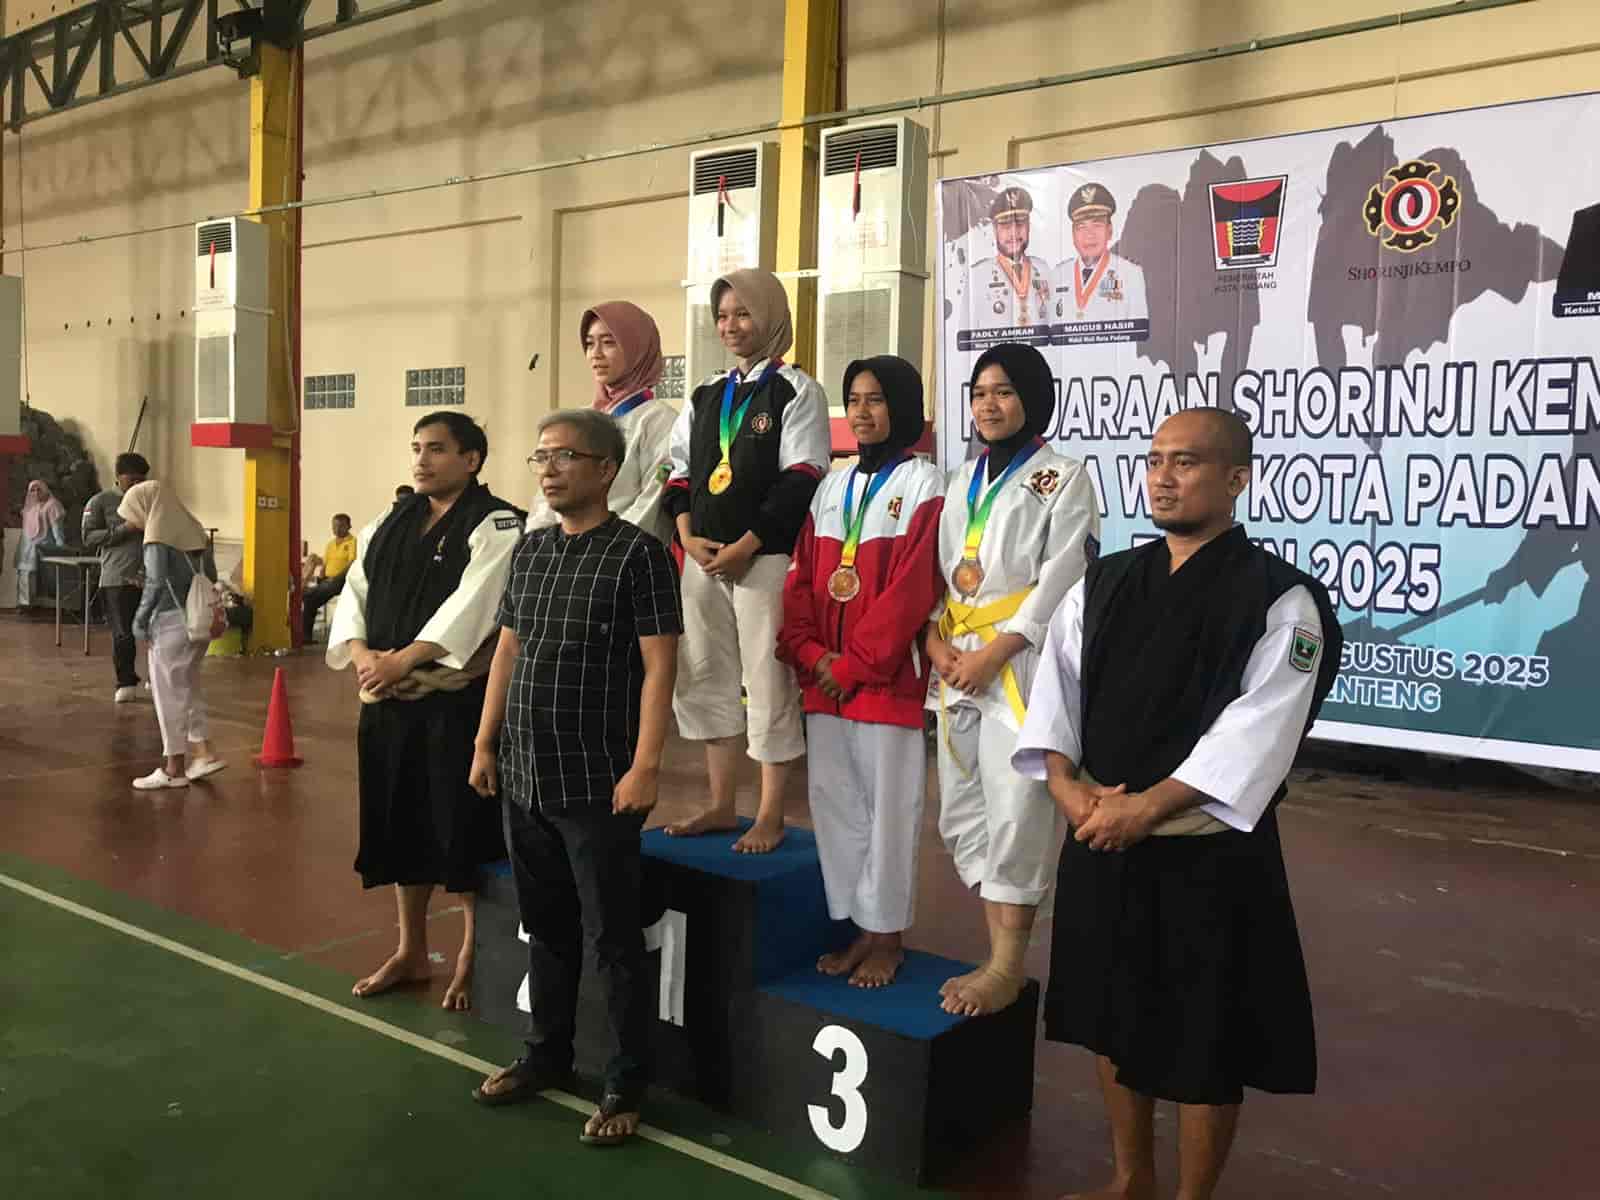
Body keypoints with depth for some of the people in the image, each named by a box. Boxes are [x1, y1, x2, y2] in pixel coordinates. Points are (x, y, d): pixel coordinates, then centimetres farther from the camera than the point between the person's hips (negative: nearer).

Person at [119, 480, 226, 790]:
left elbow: (156, 583, -16)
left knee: (168, 693, 2)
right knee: (188, 687, 17)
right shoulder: (194, 530, 10)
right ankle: (203, 753, 15)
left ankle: (174, 767, 8)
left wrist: (139, 620, -6)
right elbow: (211, 575, 11)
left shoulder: (158, 537, -11)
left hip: (170, 622, -7)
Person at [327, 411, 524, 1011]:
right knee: (399, 820, 15)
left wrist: (403, 660, -23)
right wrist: (362, 654, -10)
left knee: (462, 826, 0)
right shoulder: (390, 524, 12)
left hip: (458, 699, -6)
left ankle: (471, 957, 19)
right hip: (389, 699, 7)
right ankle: (410, 950, 31)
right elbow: (355, 592, 9)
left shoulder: (497, 526, -9)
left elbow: (471, 605, -20)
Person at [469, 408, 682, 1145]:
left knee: (613, 940, 4)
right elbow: (507, 651, 15)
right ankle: (547, 1053, 36)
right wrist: (486, 742, 12)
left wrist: (644, 767, -18)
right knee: (545, 927, 19)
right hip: (524, 778, 6)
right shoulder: (529, 550, 9)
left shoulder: (637, 553, -10)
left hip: (597, 784, -6)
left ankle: (626, 1085, 18)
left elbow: (658, 667, -13)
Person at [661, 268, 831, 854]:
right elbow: (680, 471, 16)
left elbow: (801, 480, -11)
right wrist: (689, 537, 0)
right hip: (704, 558, 7)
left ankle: (770, 817, 9)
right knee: (703, 678, 10)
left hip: (766, 558, -7)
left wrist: (744, 547, -15)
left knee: (769, 682, -2)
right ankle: (721, 805, 23)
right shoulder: (705, 397, 16)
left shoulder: (796, 390, -3)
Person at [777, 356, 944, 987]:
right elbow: (802, 576, 10)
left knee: (888, 804, 2)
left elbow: (913, 587, -14)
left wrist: (854, 664, -14)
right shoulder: (832, 487, 14)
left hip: (886, 678, -6)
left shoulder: (922, 484, -5)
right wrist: (808, 651, -5)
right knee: (833, 801, 11)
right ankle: (855, 927, 23)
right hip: (821, 678, 6)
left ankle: (887, 934, 15)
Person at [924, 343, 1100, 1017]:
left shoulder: (1063, 477, -1)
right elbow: (934, 569, 14)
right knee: (962, 812, 8)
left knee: (1015, 811, -6)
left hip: (1022, 662, -7)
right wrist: (934, 641, -4)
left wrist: (993, 653, -16)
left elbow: (1061, 581, -11)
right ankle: (1000, 954, 19)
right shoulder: (962, 481, 18)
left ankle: (1008, 966, 4)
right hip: (956, 665, 7)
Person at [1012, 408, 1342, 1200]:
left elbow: (1256, 732, -18)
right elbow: (1056, 685, 3)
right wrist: (1067, 783, -13)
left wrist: (1148, 805, -23)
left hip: (1211, 856, -5)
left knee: (1204, 1046, 8)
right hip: (1100, 842, 5)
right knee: (1115, 1019, 19)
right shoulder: (1102, 584, 6)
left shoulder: (1280, 600, -10)